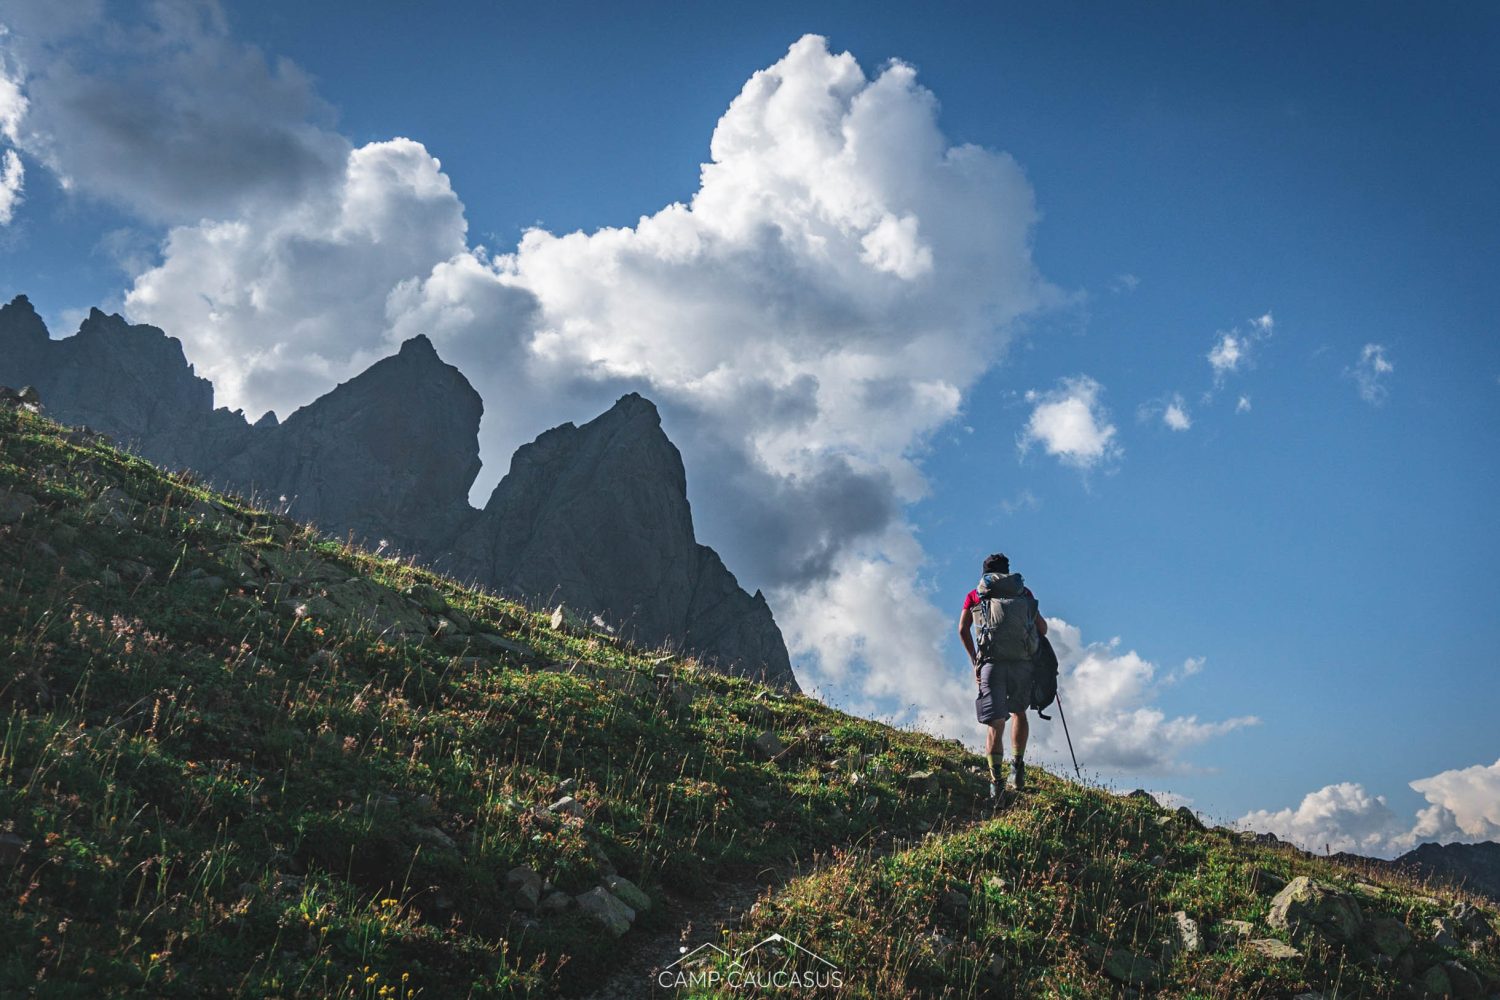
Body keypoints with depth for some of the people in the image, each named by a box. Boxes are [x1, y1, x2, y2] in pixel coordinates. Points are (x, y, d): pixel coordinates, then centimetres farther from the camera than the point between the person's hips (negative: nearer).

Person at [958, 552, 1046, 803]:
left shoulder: (975, 595, 17)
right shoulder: (1024, 592, 19)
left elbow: (963, 630, 5)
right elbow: (1042, 627, 10)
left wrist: (975, 661, 11)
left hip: (992, 662, -1)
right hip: (1023, 662, 1)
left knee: (996, 724, -2)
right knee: (1019, 711, 25)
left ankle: (996, 779, -17)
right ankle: (1018, 765, 14)